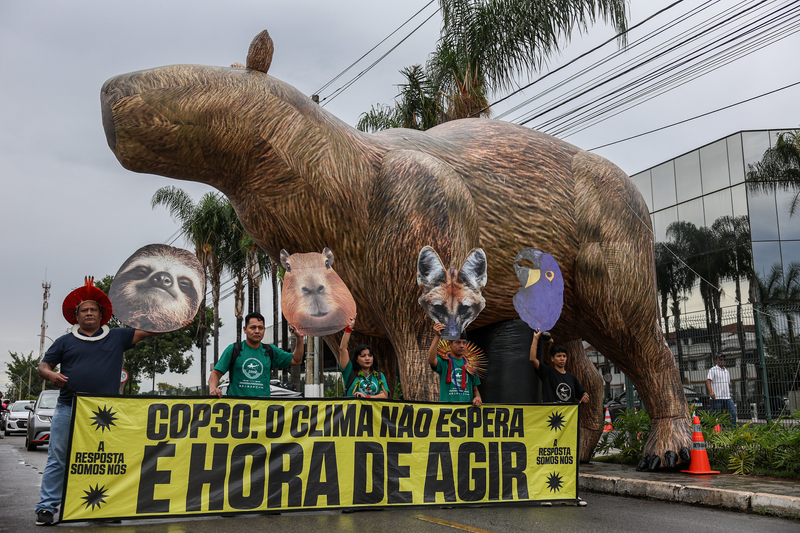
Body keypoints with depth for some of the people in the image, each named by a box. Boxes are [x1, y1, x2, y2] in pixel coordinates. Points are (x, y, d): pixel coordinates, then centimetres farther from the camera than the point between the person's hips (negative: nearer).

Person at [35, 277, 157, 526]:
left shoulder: (117, 337, 12)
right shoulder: (65, 341, 12)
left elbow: (149, 330, 9)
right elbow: (43, 366, 12)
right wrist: (51, 375, -10)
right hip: (68, 409, 0)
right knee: (57, 460, 0)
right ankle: (47, 508, 7)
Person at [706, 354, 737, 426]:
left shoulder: (726, 371, 21)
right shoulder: (713, 370, -1)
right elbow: (708, 381, -14)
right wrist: (711, 392, -29)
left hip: (727, 397, 6)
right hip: (717, 398, -6)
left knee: (733, 413, -4)